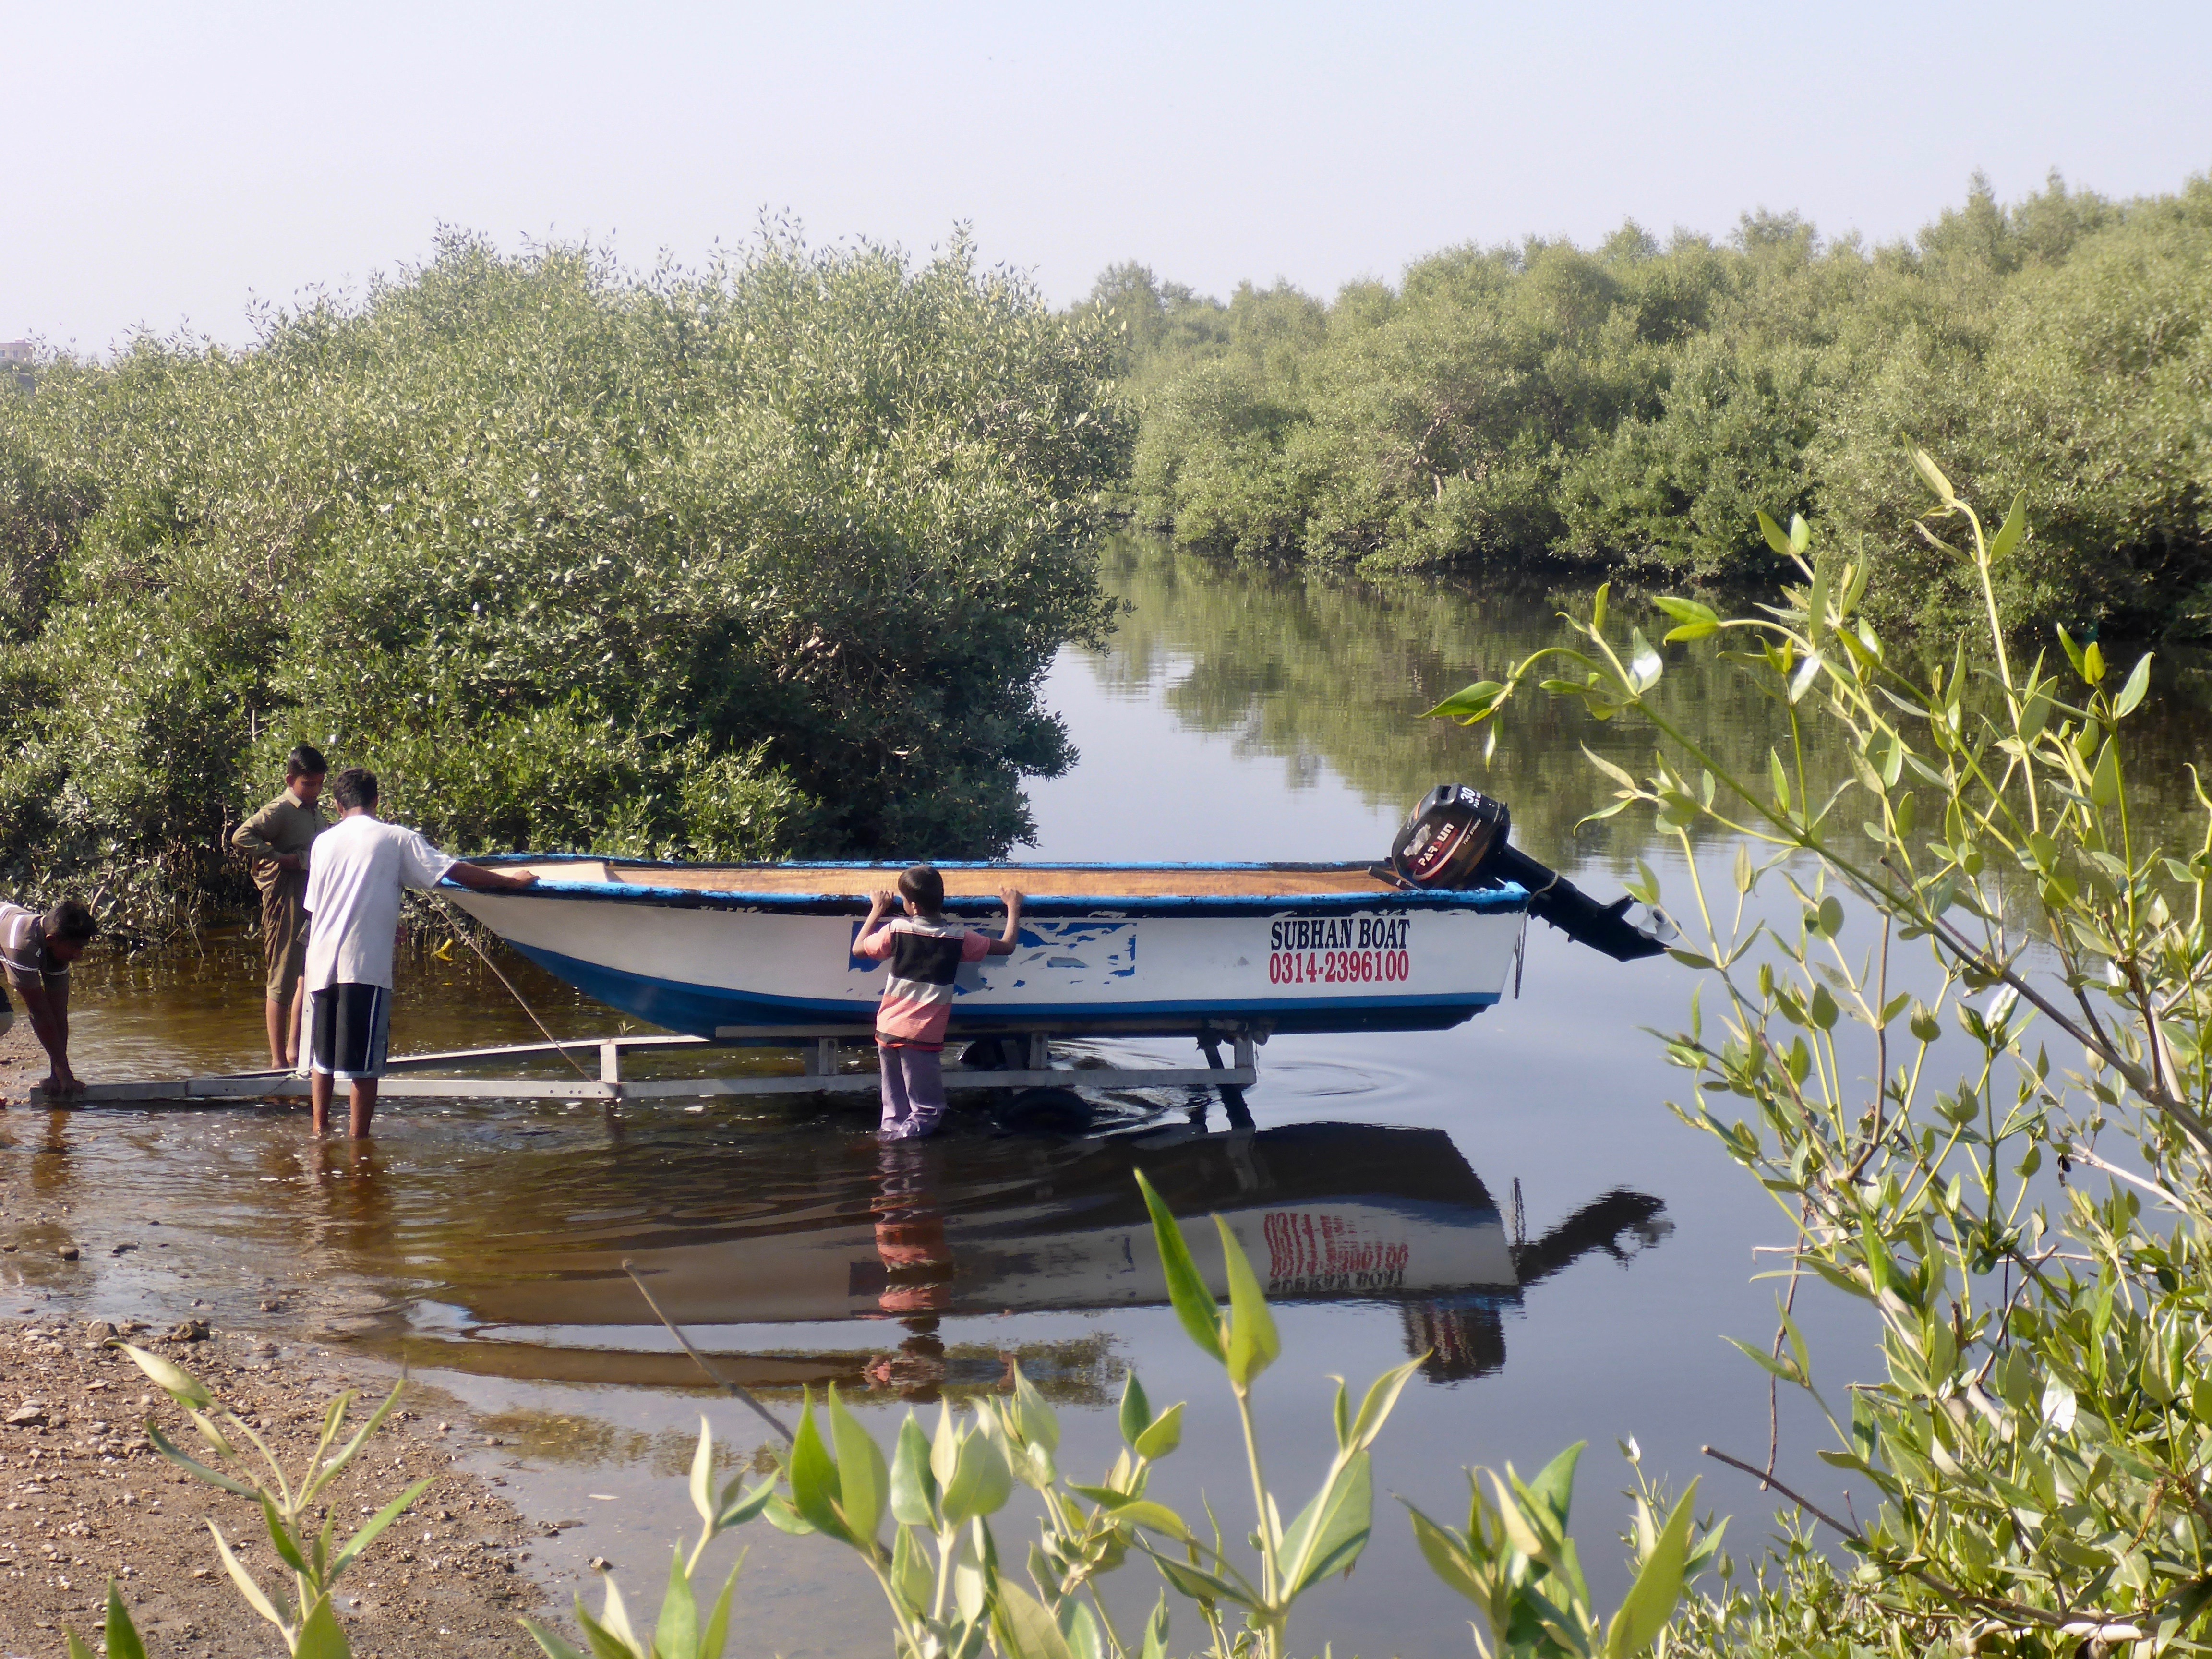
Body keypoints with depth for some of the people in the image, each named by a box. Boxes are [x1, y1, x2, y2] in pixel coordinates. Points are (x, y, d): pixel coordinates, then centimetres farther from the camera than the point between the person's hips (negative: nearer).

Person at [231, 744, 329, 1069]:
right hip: (287, 900, -9)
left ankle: (294, 1051, 24)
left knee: (310, 977, 14)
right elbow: (241, 837, -25)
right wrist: (279, 858, -24)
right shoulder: (279, 811, -12)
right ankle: (279, 1059, 4)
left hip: (314, 902, 9)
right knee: (283, 981, -2)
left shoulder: (314, 811, 13)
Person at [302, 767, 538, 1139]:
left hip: (321, 964, 5)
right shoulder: (395, 838, 0)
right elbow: (454, 871, -5)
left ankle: (320, 1130, 25)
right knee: (363, 1063, 1)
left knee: (323, 1056, 18)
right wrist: (511, 882, 5)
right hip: (366, 966, -5)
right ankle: (358, 1142, 2)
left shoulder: (323, 842, 13)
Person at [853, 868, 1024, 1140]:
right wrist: (1013, 908, 19)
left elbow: (858, 949, 13)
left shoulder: (896, 930, -3)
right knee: (926, 1108, 3)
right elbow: (1007, 946, 5)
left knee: (894, 1100, 17)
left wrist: (877, 910, 23)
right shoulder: (959, 939, -5)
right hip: (924, 1036, -3)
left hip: (888, 1029, 3)